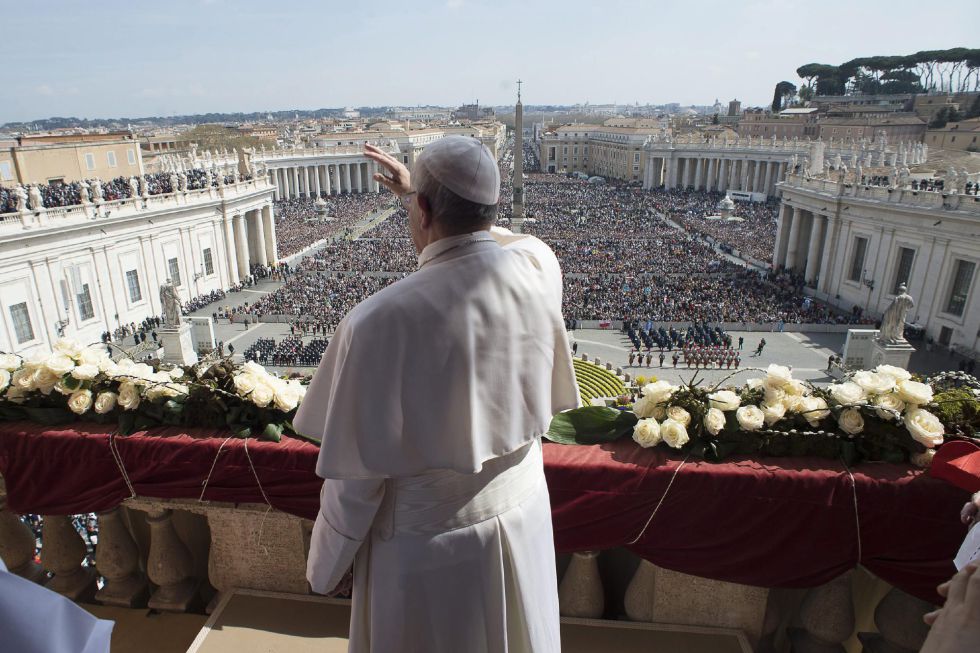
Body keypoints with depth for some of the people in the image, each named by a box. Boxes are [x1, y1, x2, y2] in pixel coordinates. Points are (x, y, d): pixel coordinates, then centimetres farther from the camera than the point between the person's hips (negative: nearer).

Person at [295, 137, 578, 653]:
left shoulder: (381, 321, -31)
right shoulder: (539, 265, -16)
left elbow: (356, 474, -20)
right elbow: (481, 238, 10)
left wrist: (325, 565, -2)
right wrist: (417, 193, 18)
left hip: (428, 548, -4)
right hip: (523, 518, 5)